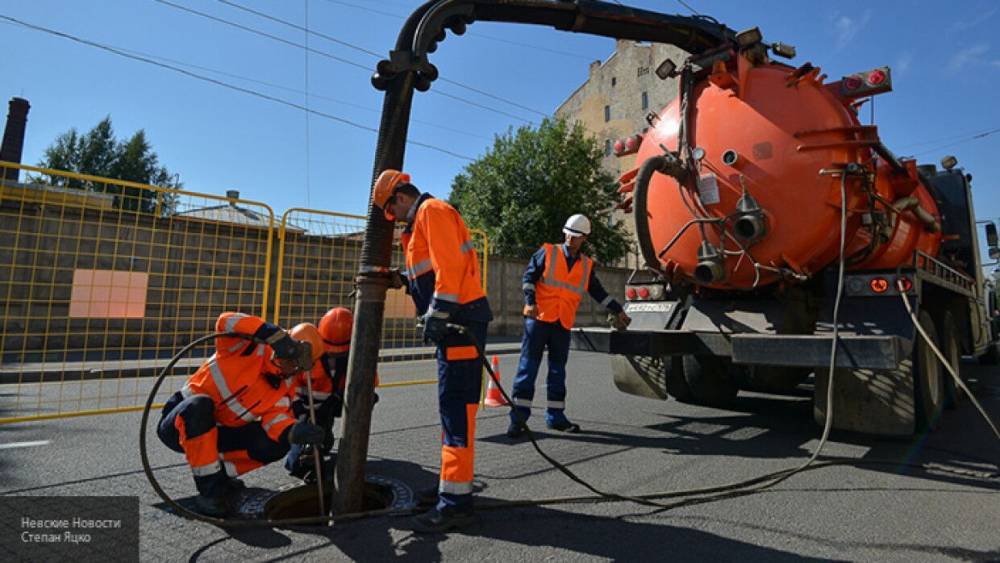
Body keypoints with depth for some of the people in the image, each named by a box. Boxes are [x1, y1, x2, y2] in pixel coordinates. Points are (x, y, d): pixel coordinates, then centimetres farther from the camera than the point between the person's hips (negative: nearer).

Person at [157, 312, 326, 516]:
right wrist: (275, 335, -49)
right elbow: (226, 321, -38)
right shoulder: (251, 347, -19)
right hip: (178, 424, -4)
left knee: (276, 445, -14)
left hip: (214, 434, 5)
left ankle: (218, 474, 7)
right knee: (199, 405, -39)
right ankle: (208, 489, -24)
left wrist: (294, 432, -43)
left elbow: (277, 418, -20)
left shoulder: (282, 391, -4)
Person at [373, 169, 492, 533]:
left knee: (456, 405, -11)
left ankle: (456, 501, -6)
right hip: (454, 322, 11)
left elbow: (449, 266, -19)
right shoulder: (423, 220, 25)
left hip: (460, 318, -11)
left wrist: (437, 314, -22)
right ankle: (454, 483, 25)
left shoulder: (432, 210, -6)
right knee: (451, 403, 14)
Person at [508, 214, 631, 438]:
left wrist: (618, 311, 20)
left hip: (563, 326, 4)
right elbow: (528, 276, -1)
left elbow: (599, 292, 21)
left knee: (558, 371, 10)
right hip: (538, 319, -4)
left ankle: (555, 416, 19)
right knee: (528, 367, -5)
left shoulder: (586, 265, 15)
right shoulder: (547, 252, 3)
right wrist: (530, 302, -14)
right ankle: (518, 417, -2)